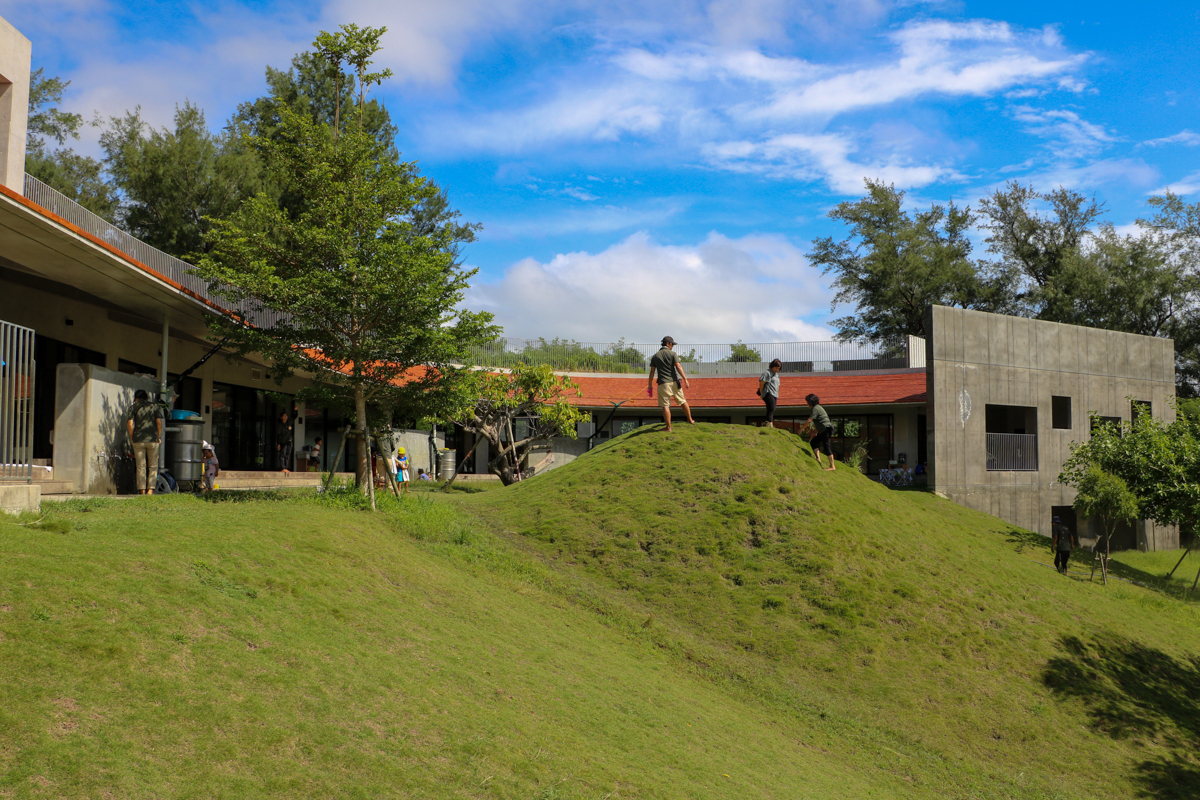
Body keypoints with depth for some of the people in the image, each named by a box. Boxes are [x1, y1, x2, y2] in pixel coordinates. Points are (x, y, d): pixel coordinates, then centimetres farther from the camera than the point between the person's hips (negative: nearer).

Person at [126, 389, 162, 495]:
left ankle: (142, 490, 1)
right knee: (153, 466, 6)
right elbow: (159, 422, 1)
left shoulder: (133, 407, 6)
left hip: (138, 440, 0)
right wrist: (159, 436, 8)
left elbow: (130, 424, -2)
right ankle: (150, 489, -3)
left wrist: (131, 438, 7)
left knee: (141, 466, 3)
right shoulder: (154, 406, 9)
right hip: (152, 439, 0)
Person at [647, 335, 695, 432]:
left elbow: (652, 371, 5)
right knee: (683, 401, 16)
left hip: (663, 384, 0)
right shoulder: (672, 354, 0)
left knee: (665, 406, -1)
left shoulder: (655, 356, 6)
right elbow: (678, 367, -9)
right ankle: (690, 420, 28)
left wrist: (650, 385, 11)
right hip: (674, 382, 0)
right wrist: (685, 380, -8)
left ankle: (668, 427, -2)